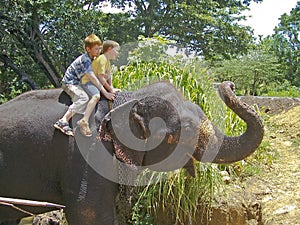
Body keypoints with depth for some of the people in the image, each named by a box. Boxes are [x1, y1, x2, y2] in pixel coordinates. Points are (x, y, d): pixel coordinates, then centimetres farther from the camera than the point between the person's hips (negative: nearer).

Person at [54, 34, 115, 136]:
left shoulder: (92, 58, 5)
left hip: (77, 82, 10)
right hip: (70, 82, -10)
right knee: (84, 98, -31)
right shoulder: (85, 60, -24)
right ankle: (63, 121, -36)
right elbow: (92, 78, -30)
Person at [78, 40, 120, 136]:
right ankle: (85, 120, -47)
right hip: (88, 81, -11)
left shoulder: (108, 60, 15)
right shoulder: (102, 59, -17)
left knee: (115, 94, 17)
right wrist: (110, 89, -15)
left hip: (98, 83, 11)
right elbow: (101, 77, -21)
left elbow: (109, 75, 16)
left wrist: (111, 88, 3)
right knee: (96, 96, -36)